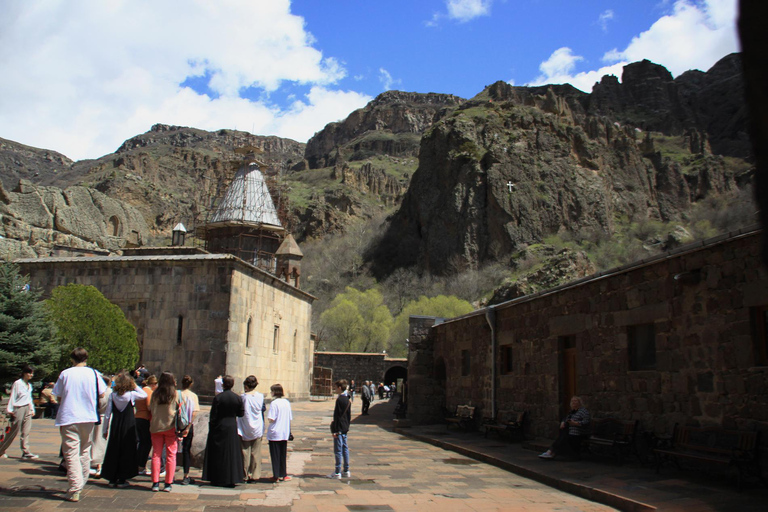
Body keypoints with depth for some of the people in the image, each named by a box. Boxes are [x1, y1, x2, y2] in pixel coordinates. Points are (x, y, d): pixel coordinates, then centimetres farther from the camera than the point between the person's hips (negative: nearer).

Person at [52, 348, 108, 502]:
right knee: (85, 451, 19)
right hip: (88, 417, 2)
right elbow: (101, 394, 3)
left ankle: (75, 490, -8)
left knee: (71, 453, -2)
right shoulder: (94, 373, -1)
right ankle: (82, 483, 28)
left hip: (68, 418, -2)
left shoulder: (65, 374, -4)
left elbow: (59, 397, 1)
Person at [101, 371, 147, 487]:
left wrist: (105, 430, 8)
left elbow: (107, 414, -1)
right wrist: (135, 386, 7)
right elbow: (144, 395, 10)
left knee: (113, 451, 12)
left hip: (115, 427, 2)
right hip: (128, 428, -2)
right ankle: (122, 479, 8)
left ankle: (112, 479, 17)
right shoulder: (131, 395, -9)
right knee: (126, 452, 6)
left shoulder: (112, 396, -4)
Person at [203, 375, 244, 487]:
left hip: (219, 428, -2)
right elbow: (240, 414, 3)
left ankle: (218, 479, 13)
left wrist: (211, 429, -2)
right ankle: (232, 479, 9)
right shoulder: (238, 398, -3)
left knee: (218, 454, 8)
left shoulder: (218, 398, -11)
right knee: (232, 454, 9)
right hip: (232, 428, 2)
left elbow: (213, 415, -10)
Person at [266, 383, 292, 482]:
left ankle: (276, 476, 7)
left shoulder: (274, 403, -14)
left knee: (275, 455, 4)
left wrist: (268, 419, 0)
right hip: (285, 433, 5)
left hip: (274, 434, -5)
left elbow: (271, 419, -21)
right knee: (283, 455, 13)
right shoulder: (287, 402, 4)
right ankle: (283, 475, 17)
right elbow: (290, 418, 8)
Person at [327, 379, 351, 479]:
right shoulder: (348, 400, 10)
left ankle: (337, 473, -1)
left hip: (339, 429, -9)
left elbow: (337, 416, -17)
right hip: (345, 428, 9)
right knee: (345, 449, 13)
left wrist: (335, 430, -17)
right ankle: (346, 471, 18)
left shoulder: (339, 399, -16)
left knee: (338, 450, -4)